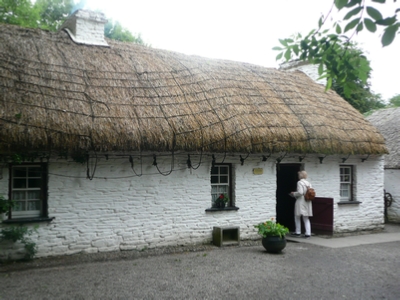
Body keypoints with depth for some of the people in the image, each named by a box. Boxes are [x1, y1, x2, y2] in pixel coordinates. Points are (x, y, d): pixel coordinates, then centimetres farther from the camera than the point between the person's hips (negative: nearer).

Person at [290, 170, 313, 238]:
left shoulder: (299, 182, -12)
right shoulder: (308, 183, 10)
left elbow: (300, 192, -22)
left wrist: (293, 194, -5)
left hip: (300, 202, -7)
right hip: (307, 203, 7)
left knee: (297, 217, 9)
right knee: (306, 219, 11)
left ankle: (298, 232, 16)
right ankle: (308, 233, 5)